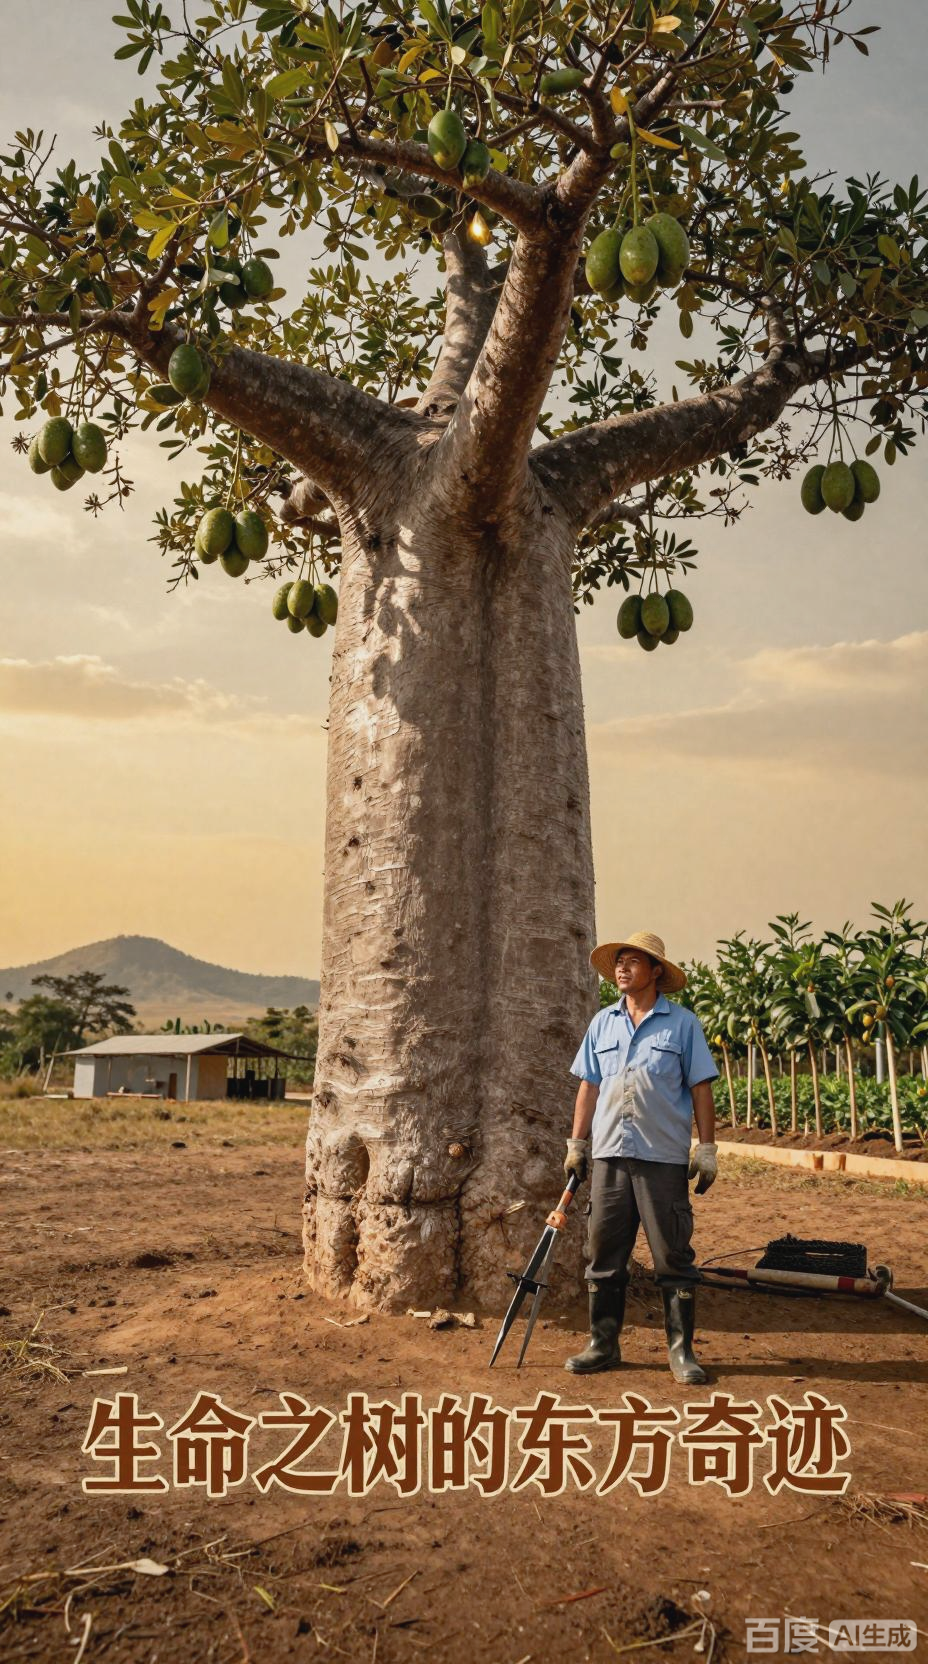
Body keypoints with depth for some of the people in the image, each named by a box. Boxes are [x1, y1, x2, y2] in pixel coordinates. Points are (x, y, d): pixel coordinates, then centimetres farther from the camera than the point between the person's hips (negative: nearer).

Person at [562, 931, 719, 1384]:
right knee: (604, 1253, 8)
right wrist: (576, 1144, 10)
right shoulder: (603, 1024, 11)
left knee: (673, 1256, 2)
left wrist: (706, 1149, -4)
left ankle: (681, 1350, 13)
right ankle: (603, 1345, 20)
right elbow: (589, 1087, 14)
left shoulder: (682, 1024, 1)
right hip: (610, 1154, 4)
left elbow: (700, 1088, 1)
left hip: (664, 1158, -4)